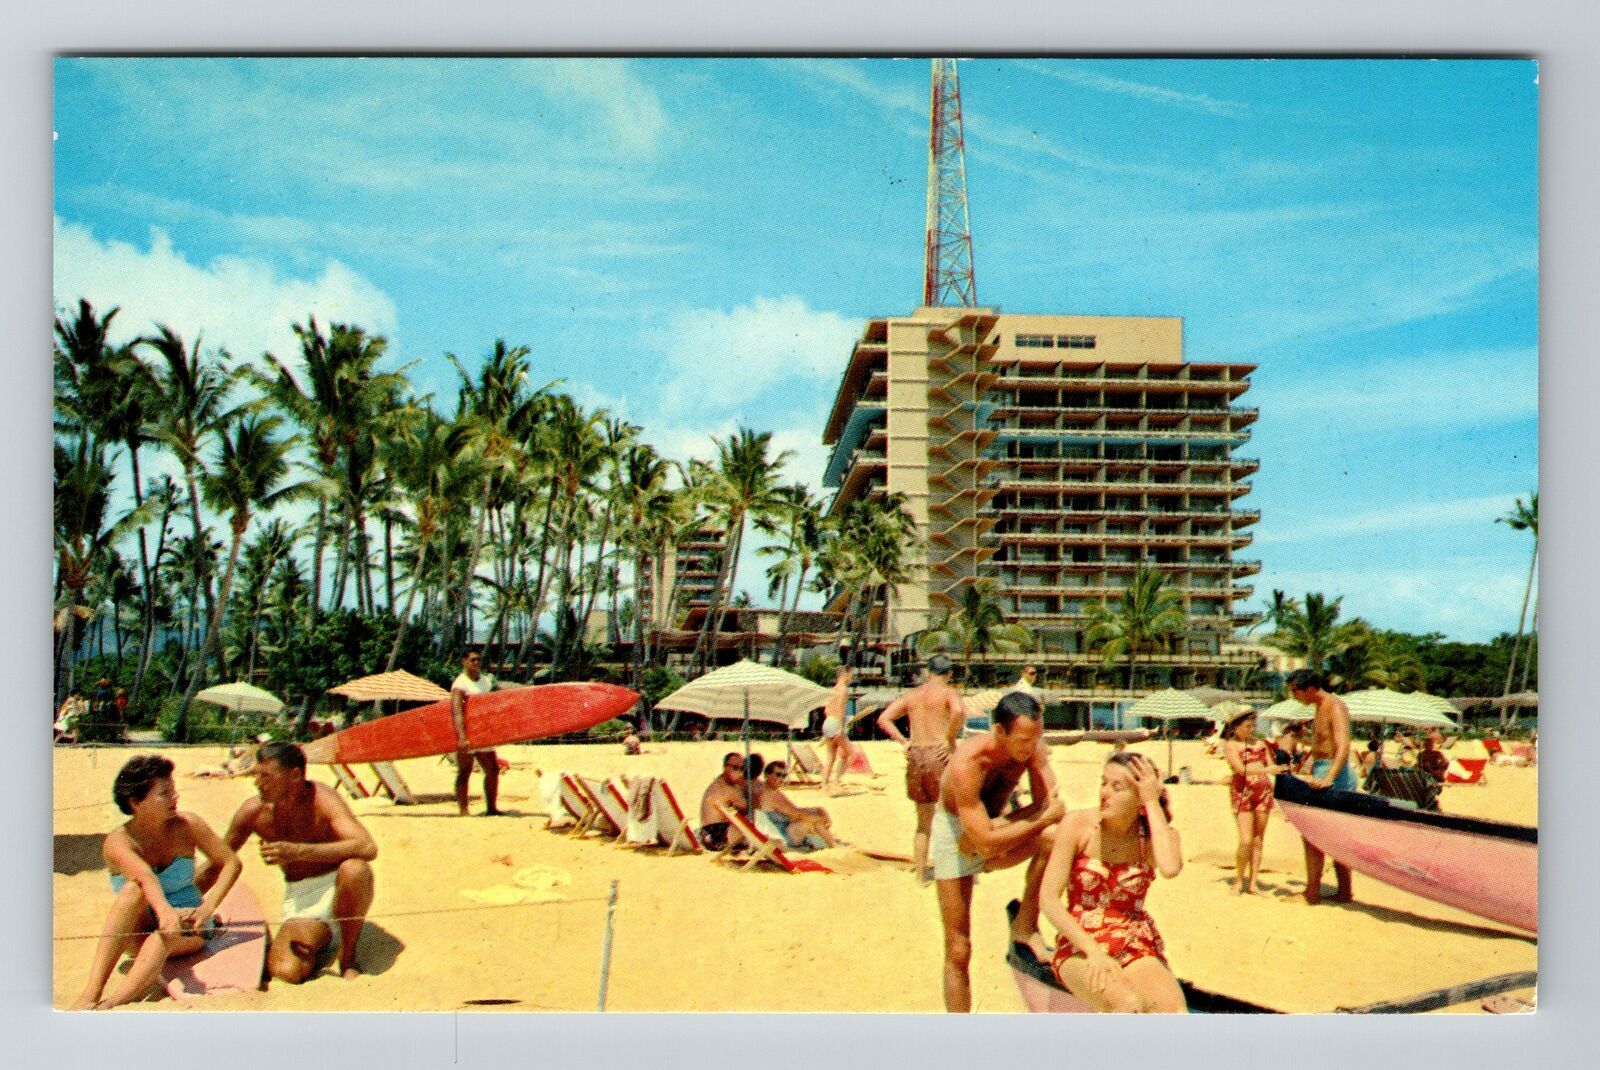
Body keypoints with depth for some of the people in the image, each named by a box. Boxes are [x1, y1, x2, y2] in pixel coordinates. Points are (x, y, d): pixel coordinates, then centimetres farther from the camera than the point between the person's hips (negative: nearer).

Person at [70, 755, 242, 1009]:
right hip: (139, 934, -1)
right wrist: (164, 911, -53)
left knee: (164, 936, -35)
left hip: (186, 925, 1)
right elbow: (145, 876, -35)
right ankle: (91, 994, -43)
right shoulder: (118, 842, -13)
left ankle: (112, 1002, -58)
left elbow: (231, 862, -3)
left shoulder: (186, 826, -6)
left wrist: (208, 907, -19)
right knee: (133, 890, -32)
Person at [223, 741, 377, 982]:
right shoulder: (253, 811, -5)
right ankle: (319, 939, 9)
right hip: (299, 901, 2)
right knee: (286, 972, -27)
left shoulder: (321, 798, -18)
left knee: (354, 869, -38)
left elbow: (367, 848, -34)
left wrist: (298, 851, -38)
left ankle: (347, 957, -13)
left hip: (336, 889, -2)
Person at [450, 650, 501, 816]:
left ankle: (491, 808, 16)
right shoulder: (460, 684, -11)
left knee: (493, 770, 7)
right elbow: (457, 712, -22)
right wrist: (461, 737, -32)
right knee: (464, 773, -2)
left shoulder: (486, 680, 11)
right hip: (466, 736, -7)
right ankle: (463, 811, 1)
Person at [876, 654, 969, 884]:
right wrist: (950, 739, -14)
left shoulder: (911, 695, 15)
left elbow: (883, 719, 9)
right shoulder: (948, 692, -2)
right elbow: (959, 711, -24)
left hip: (916, 755, 5)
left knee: (923, 821, 16)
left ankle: (921, 871, 19)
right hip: (939, 755, -5)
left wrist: (904, 742, 6)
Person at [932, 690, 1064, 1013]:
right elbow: (986, 841, -34)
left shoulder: (1032, 747, -17)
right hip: (956, 838, -4)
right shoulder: (967, 763, -33)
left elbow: (1047, 803, -18)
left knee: (1053, 837, -28)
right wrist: (1045, 817, -27)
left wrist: (998, 825, -28)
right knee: (958, 951, -2)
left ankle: (1025, 924, -10)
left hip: (995, 830, 4)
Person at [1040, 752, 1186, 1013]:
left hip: (1137, 949, 2)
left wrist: (1153, 803, -19)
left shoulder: (1157, 834, -1)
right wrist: (1093, 951, -19)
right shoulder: (1078, 824, -6)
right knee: (1129, 1005, -32)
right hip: (1079, 948, -2)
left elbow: (1170, 867, -27)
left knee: (1172, 1010, -29)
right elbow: (1049, 899, -9)